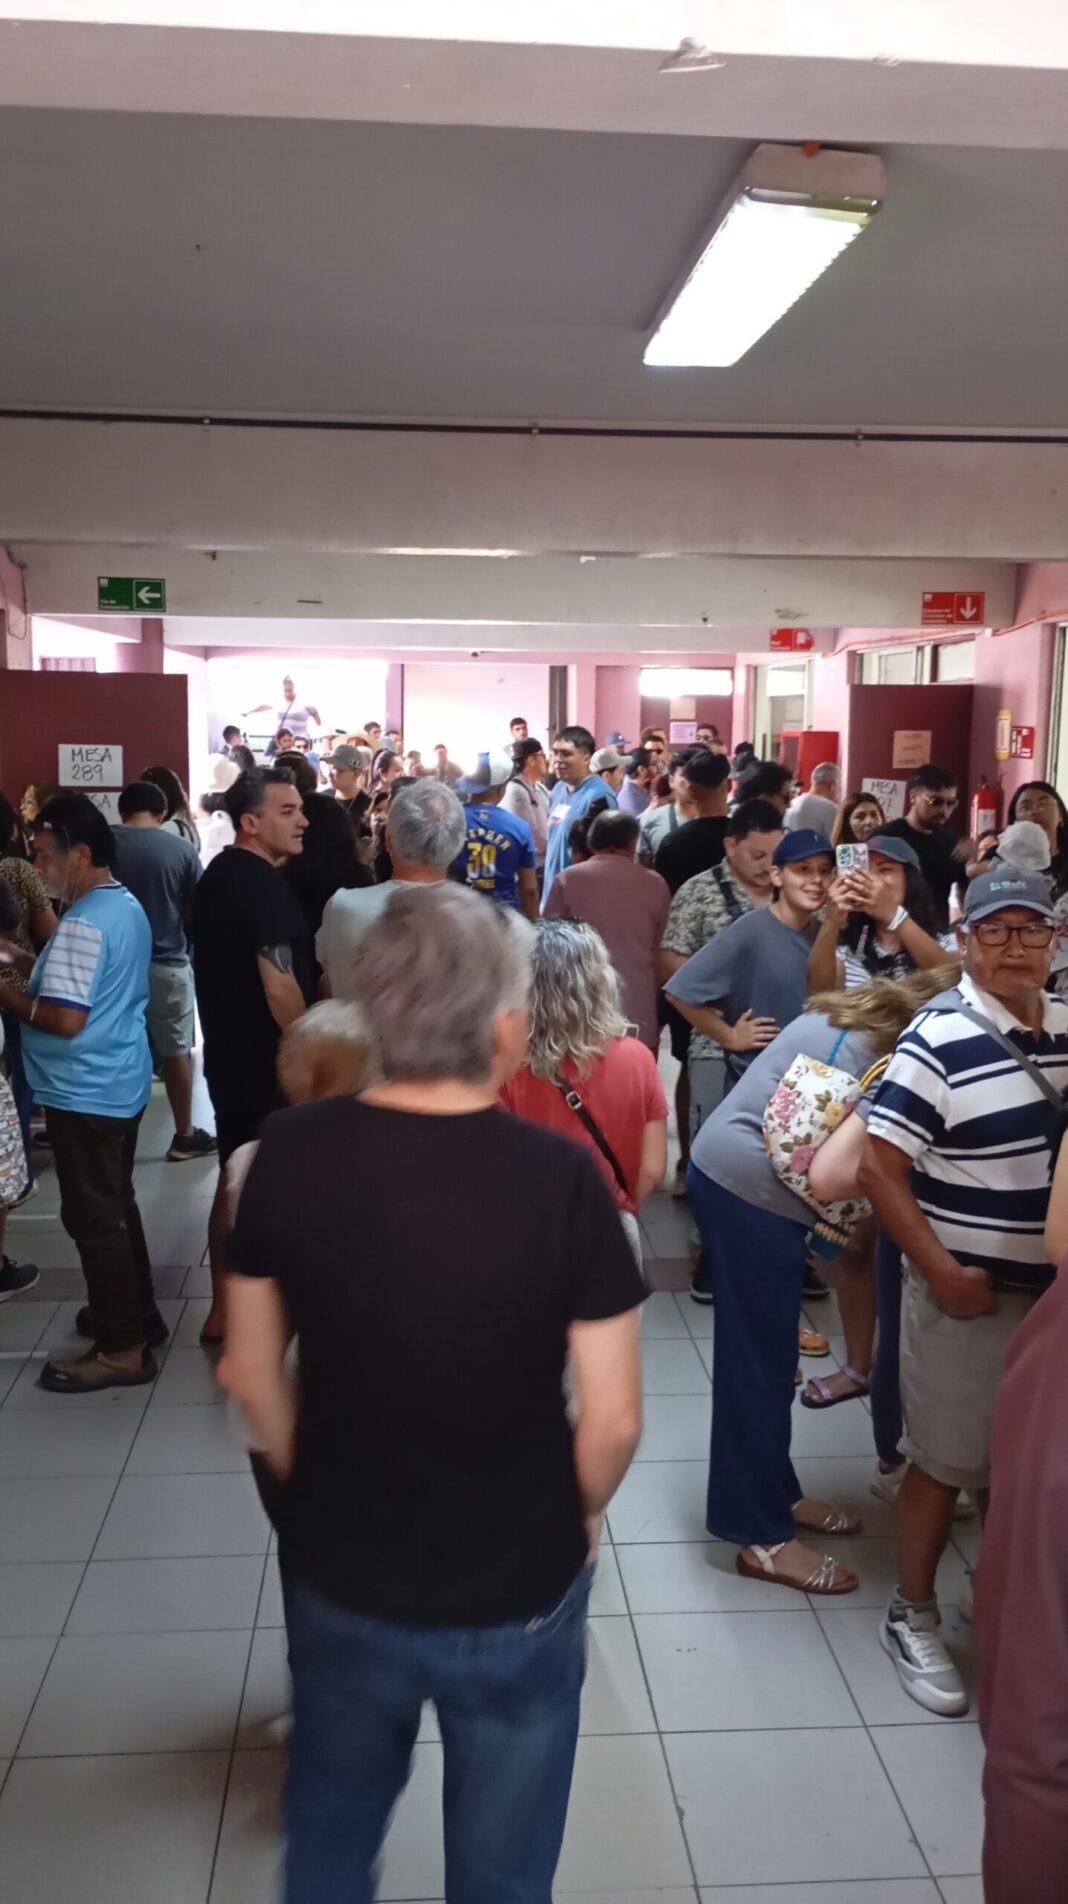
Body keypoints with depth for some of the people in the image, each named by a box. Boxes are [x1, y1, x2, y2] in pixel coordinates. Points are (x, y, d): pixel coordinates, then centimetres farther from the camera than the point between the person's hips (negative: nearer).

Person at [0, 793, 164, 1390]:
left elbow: (66, 1019, -27)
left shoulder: (84, 922, -22)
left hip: (85, 1093, -10)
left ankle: (123, 1348, 9)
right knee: (117, 1206, 21)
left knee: (93, 1218, 0)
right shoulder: (126, 906, 8)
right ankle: (138, 1313, 33)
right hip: (121, 1083, 10)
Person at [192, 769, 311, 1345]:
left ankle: (226, 1308, 25)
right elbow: (279, 983, -26)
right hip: (265, 1056, -9)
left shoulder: (218, 874, 11)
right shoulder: (263, 883, -20)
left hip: (229, 1049, 9)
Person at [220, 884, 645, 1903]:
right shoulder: (557, 1175, -23)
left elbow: (250, 1372, -3)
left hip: (337, 1574, 3)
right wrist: (575, 1516, 4)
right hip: (514, 1591, -2)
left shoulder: (289, 1153, -14)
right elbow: (612, 1419, -16)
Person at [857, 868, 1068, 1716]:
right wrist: (942, 1272, -19)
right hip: (971, 1290, -6)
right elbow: (878, 1167, -18)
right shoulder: (940, 1042, -18)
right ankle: (913, 1617, 27)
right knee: (949, 1462, 7)